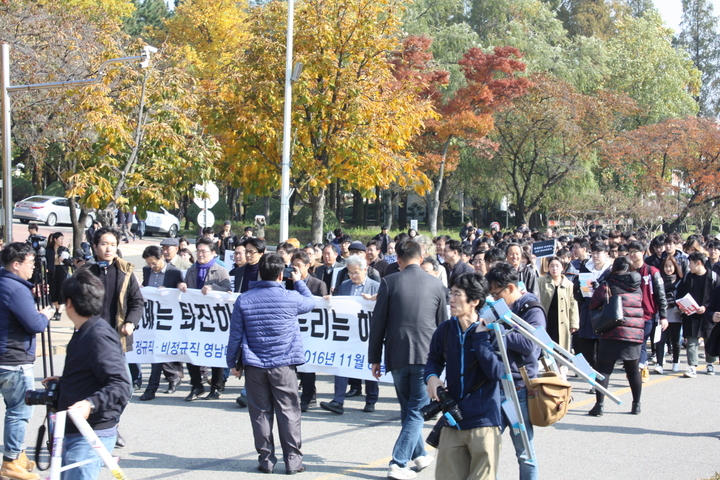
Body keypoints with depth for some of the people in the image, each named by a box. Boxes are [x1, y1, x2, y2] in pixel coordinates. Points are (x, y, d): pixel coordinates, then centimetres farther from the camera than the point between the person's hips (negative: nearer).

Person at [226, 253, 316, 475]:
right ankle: (293, 460, 7)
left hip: (254, 365, 1)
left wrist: (233, 363, 12)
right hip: (283, 365, -1)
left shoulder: (243, 300, -2)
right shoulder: (291, 298, -6)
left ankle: (266, 460, 11)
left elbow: (235, 335, 2)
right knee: (288, 412, 5)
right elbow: (311, 302, 18)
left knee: (260, 413, 7)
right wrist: (299, 281, 30)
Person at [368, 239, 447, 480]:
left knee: (408, 409, 18)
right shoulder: (436, 284, 3)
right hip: (426, 356, -1)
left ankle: (419, 455, 30)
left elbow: (378, 322, 0)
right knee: (416, 412, 2)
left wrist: (374, 358, 7)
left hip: (397, 356, 1)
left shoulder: (389, 282, -2)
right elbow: (443, 323, 8)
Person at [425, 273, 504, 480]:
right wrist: (431, 377, -4)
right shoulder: (445, 330, 1)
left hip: (483, 421, -4)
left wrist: (481, 337, -21)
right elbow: (434, 360, 17)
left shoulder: (490, 331, -10)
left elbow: (496, 372, -20)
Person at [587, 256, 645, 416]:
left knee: (604, 369, -1)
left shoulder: (609, 285, -5)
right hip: (635, 333, 4)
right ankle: (636, 405, 19)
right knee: (633, 371, 13)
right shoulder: (637, 287, 10)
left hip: (613, 333, -4)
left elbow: (593, 305, -2)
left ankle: (599, 405, -6)